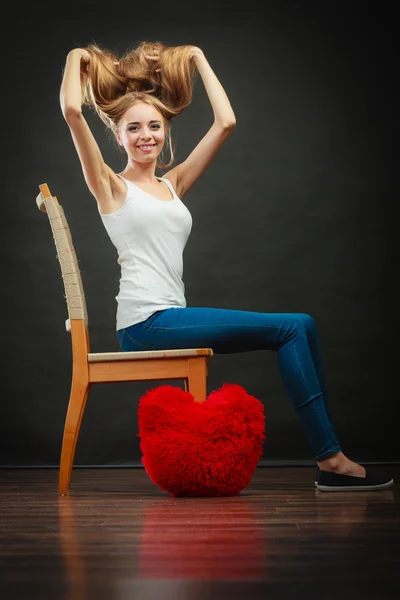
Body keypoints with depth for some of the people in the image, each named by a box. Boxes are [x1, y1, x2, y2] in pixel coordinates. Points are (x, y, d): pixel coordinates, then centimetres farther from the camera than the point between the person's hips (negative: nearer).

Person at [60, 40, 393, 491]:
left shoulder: (173, 183, 18)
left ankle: (328, 457, -6)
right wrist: (76, 60, 8)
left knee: (301, 327, -7)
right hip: (145, 322, -7)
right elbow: (71, 109, -10)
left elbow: (225, 122, 14)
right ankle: (330, 459, -10)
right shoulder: (111, 187, 2)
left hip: (171, 319, 7)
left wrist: (198, 59, 21)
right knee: (291, 327, -14)